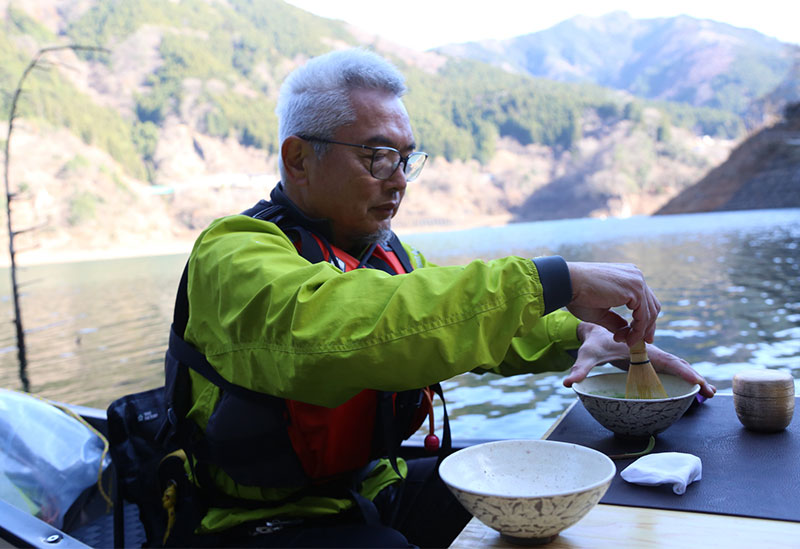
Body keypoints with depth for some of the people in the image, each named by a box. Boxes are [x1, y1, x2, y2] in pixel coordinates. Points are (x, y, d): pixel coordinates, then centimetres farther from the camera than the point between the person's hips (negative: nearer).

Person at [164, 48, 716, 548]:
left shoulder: (387, 251, 8)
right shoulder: (233, 255, -20)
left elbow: (474, 321, 15)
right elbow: (335, 327, -41)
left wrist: (578, 333, -5)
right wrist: (551, 281, -40)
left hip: (375, 486, 7)